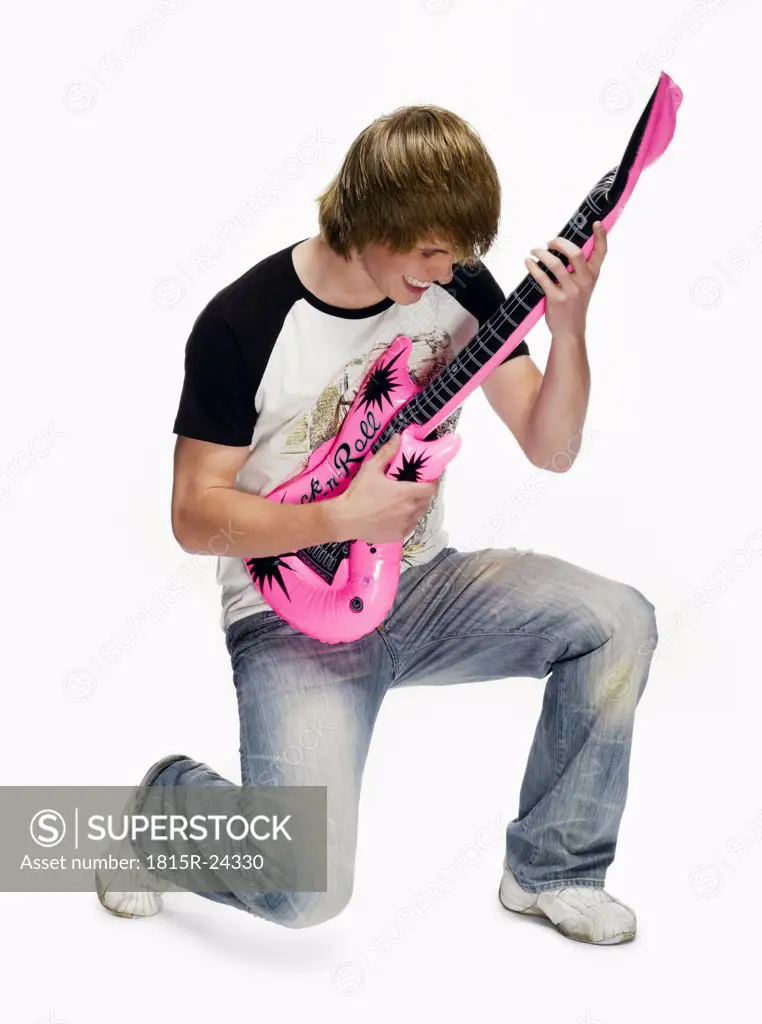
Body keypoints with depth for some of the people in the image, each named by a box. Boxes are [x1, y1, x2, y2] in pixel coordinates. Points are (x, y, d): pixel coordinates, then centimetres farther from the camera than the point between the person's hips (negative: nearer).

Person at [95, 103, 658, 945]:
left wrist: (568, 326, -20)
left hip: (420, 585, 6)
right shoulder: (244, 323, -16)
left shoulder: (460, 286, -3)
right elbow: (196, 514, -13)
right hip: (293, 615, -5)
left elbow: (549, 448, -4)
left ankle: (549, 869, 3)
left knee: (619, 621, -17)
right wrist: (341, 519, -25)